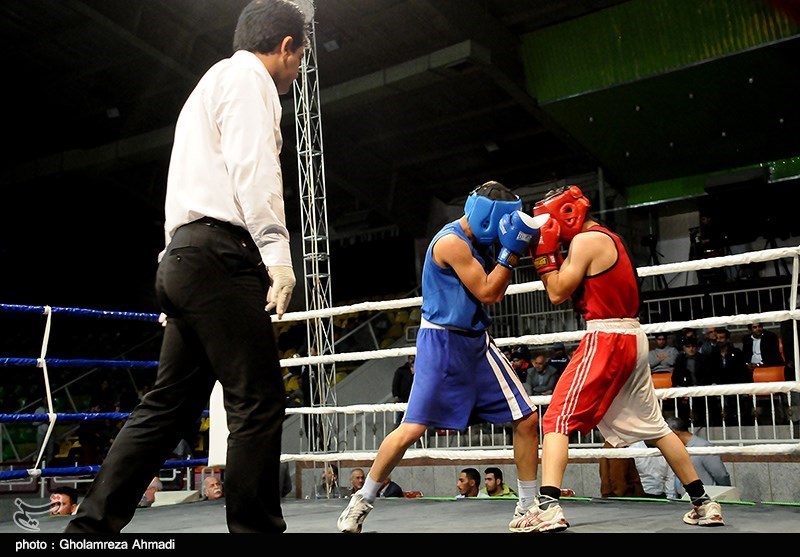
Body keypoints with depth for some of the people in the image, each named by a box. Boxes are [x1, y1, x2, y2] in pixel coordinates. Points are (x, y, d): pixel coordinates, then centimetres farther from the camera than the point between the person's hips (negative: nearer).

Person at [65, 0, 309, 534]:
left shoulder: (210, 85, 32)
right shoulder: (246, 76, 2)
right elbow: (252, 165, -14)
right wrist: (277, 249, -21)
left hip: (182, 256, 10)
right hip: (220, 254, -10)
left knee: (168, 407, 9)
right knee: (259, 403, -9)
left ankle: (90, 528, 10)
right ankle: (255, 526, -8)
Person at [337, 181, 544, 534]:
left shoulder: (478, 242, 11)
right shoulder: (452, 241, -15)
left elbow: (497, 294, 16)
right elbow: (485, 293, -15)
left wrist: (513, 250, 7)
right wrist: (509, 250, -13)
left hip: (477, 343, 9)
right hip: (442, 343, -8)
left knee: (527, 419, 3)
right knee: (412, 428, -11)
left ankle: (528, 507, 16)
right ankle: (362, 502, 7)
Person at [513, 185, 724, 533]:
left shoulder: (585, 240, -8)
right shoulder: (608, 238, 20)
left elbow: (558, 294, -8)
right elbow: (573, 287, 22)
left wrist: (545, 252, -2)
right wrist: (551, 252, 15)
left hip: (606, 339, -9)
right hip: (633, 339, 9)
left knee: (558, 420, -8)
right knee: (653, 425, 17)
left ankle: (548, 507, -18)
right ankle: (704, 504, 22)